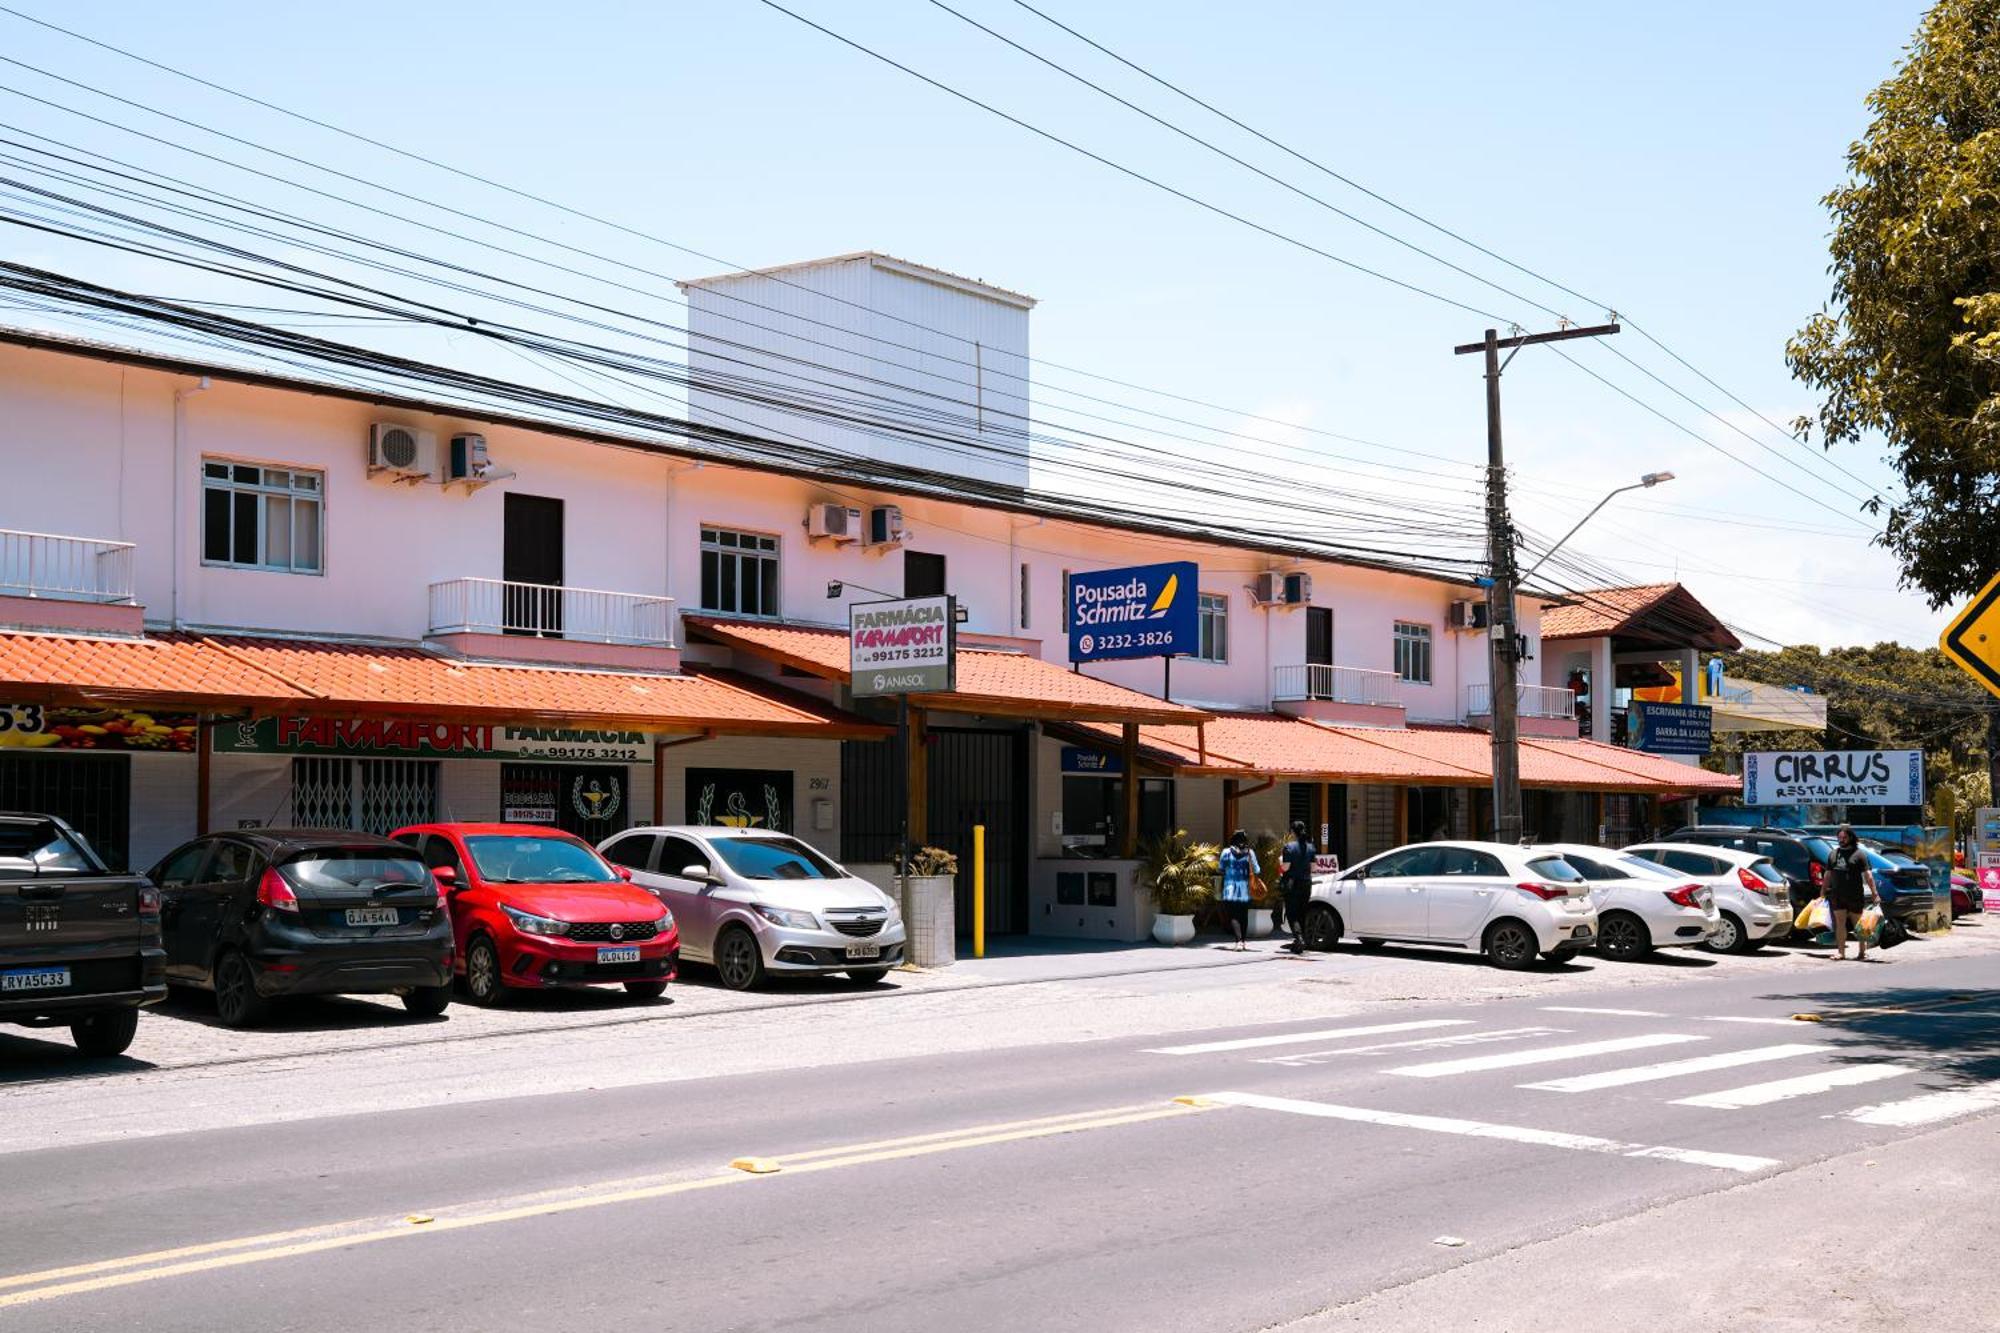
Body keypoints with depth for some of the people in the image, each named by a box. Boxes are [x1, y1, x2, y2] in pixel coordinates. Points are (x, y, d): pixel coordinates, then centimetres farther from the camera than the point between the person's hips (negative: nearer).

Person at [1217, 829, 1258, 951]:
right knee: (1244, 915, 16)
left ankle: (1239, 941, -24)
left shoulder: (1226, 852, -2)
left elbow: (1221, 868, 3)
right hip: (1244, 890, 2)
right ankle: (1243, 941, 24)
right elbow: (1256, 870, -1)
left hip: (1230, 888, -2)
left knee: (1233, 915, -6)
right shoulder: (1250, 853, -1)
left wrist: (1218, 860, 21)